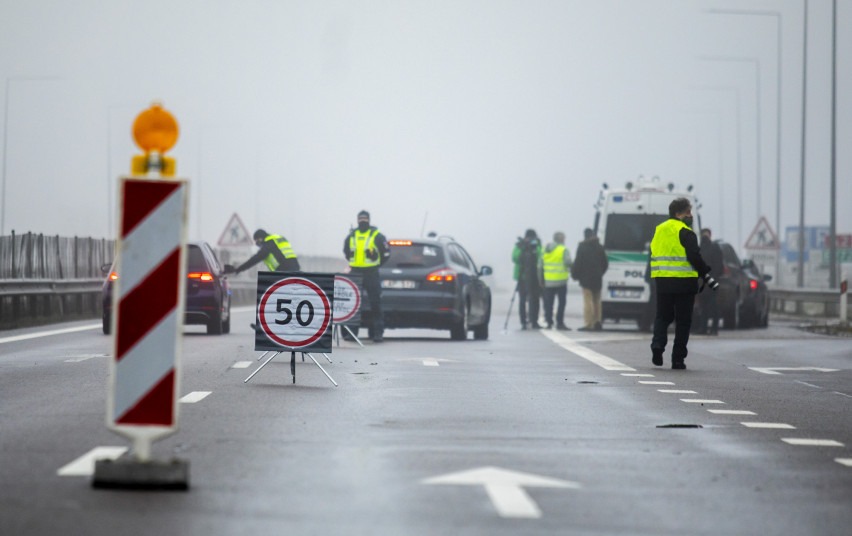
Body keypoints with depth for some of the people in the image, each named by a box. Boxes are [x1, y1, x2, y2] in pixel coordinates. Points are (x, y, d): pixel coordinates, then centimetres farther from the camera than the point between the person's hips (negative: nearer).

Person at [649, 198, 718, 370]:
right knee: (683, 320, 3)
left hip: (662, 281, 5)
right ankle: (678, 359, 3)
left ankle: (658, 344, -9)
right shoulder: (685, 232, -9)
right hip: (683, 281, -5)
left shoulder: (659, 230, 13)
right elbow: (694, 257, -16)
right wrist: (707, 277, -11)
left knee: (663, 316, 16)